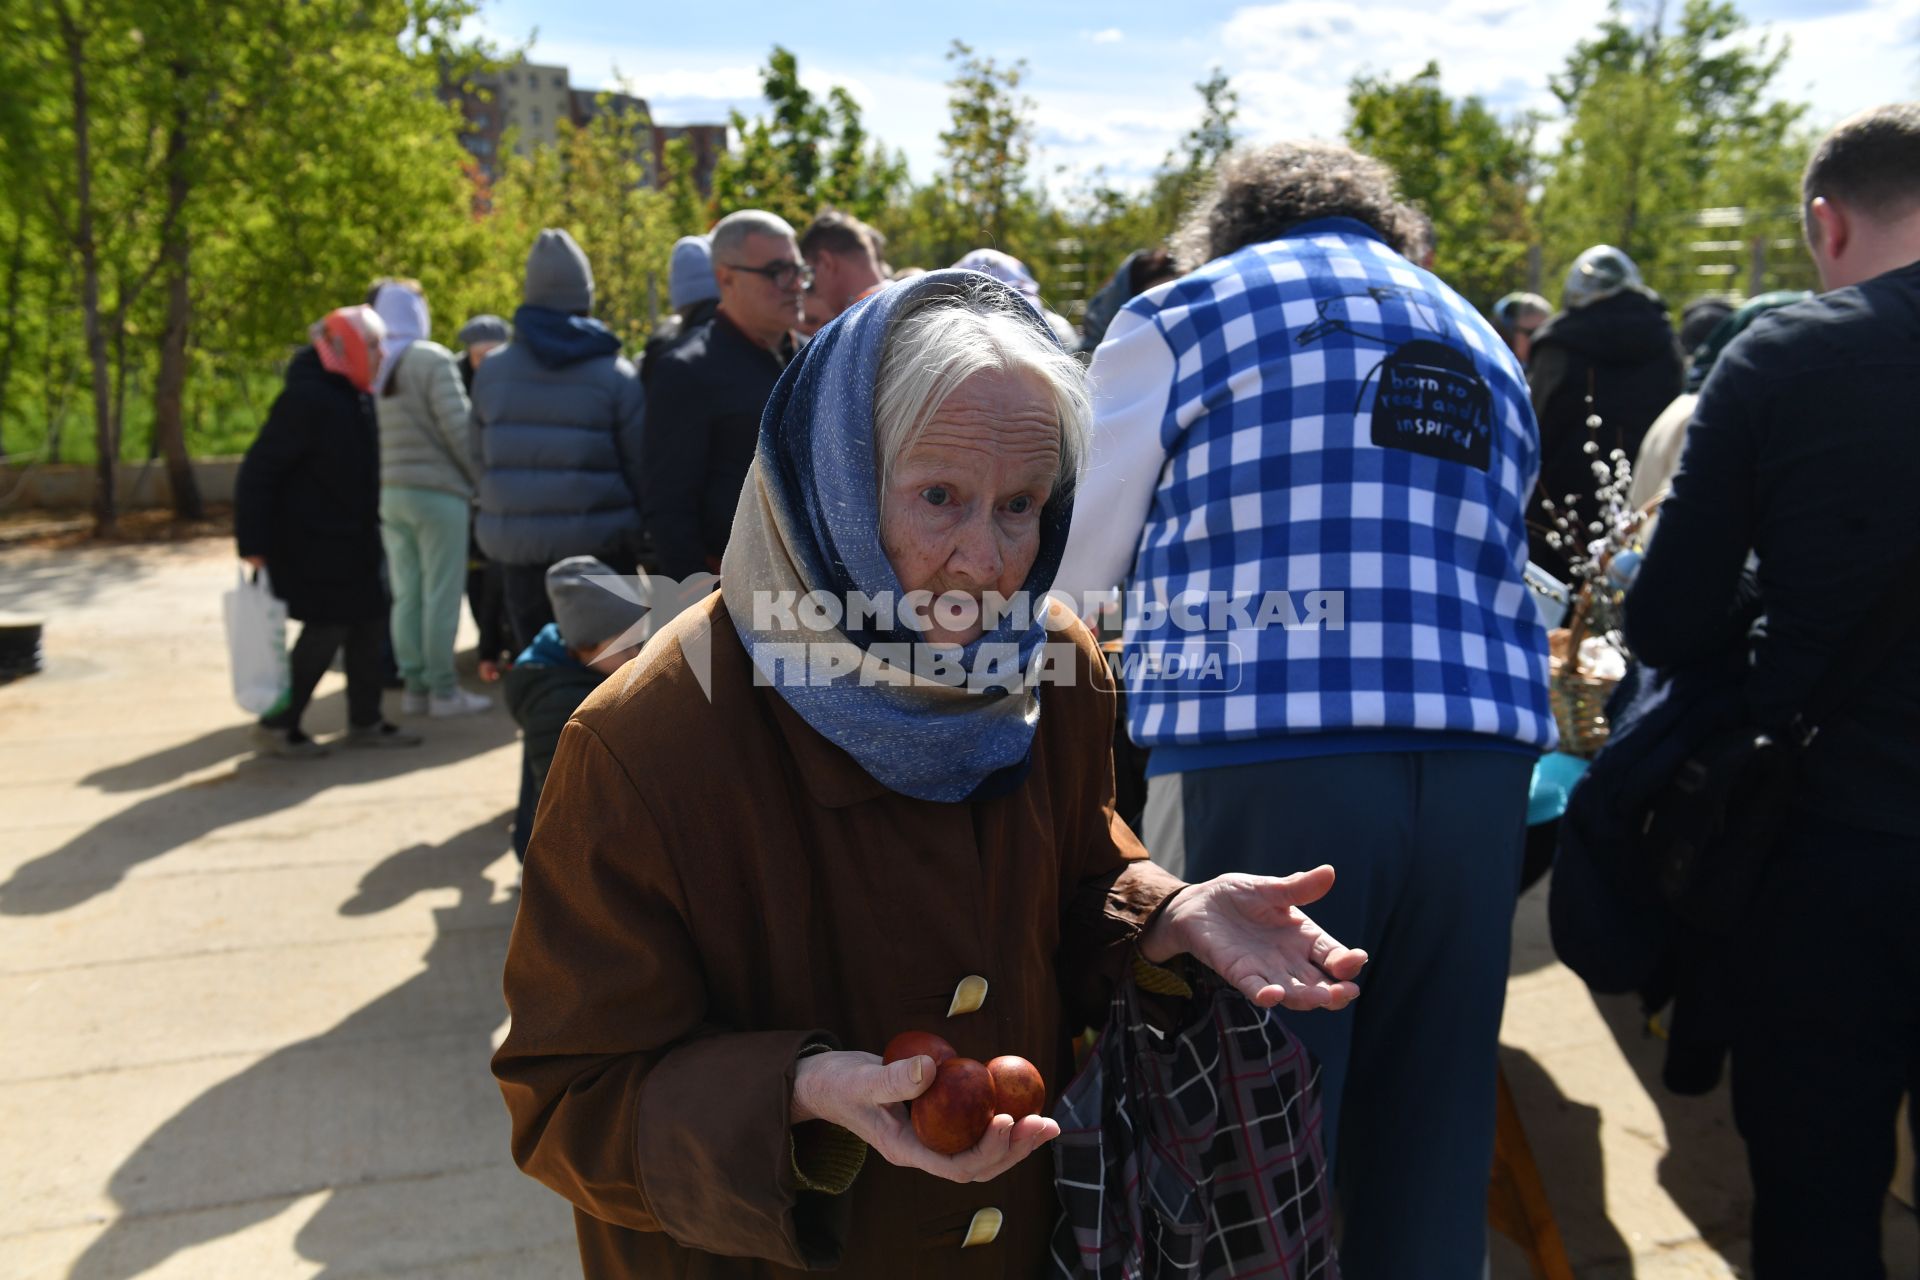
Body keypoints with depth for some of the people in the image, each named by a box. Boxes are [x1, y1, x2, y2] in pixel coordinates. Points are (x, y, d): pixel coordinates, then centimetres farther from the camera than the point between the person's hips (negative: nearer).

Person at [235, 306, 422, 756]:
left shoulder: (354, 396, 10)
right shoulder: (306, 398, -18)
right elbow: (258, 469, -20)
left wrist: (369, 528, 19)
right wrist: (252, 542, -21)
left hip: (352, 542, 9)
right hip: (312, 544, -9)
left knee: (369, 624, 11)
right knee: (326, 630, -5)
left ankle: (364, 721, 22)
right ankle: (277, 725, 8)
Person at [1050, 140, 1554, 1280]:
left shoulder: (1183, 316, 8)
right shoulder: (1487, 352, 24)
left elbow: (1071, 576, 7)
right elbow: (1488, 580, 22)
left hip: (1254, 768, -5)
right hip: (1483, 772, 6)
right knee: (1432, 1170, 15)